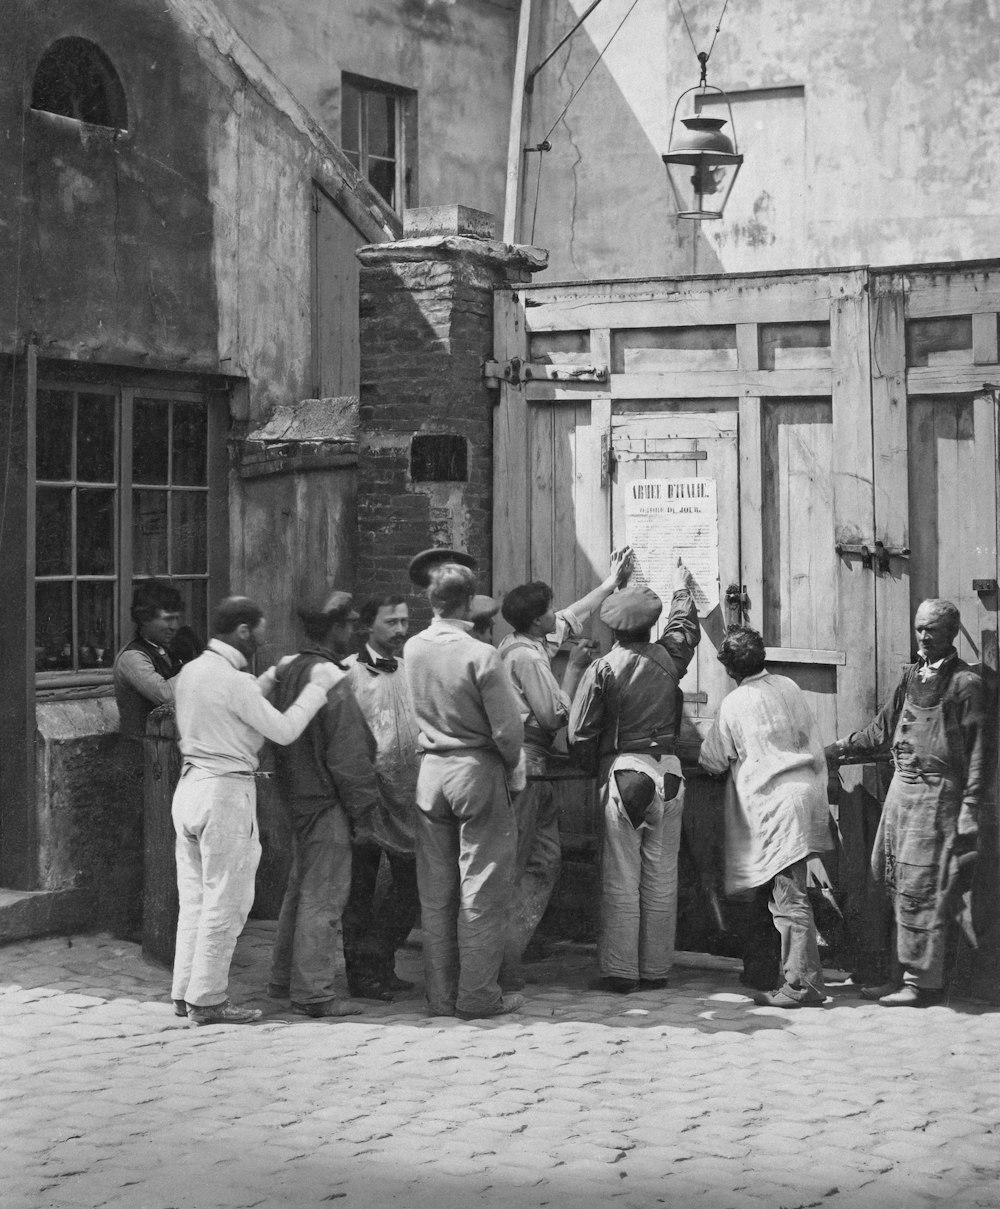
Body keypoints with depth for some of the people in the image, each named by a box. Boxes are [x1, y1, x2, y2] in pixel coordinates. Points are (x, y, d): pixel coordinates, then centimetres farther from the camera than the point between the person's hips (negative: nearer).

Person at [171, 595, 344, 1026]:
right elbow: (284, 730, -13)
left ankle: (184, 992, 18)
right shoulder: (231, 680, -16)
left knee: (194, 897, 14)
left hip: (190, 787, 9)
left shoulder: (191, 671, 10)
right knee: (224, 901, -1)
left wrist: (271, 678, 21)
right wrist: (316, 687, -4)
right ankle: (207, 999, 2)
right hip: (226, 792, -9)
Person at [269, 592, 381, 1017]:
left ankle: (283, 978, 27)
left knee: (300, 888, 19)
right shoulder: (331, 679, -18)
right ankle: (314, 991, -1)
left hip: (297, 795, 9)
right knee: (324, 895, -4)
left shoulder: (287, 673, 10)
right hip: (326, 800, -9)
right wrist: (362, 813, -12)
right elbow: (348, 754, -18)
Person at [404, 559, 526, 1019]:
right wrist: (509, 766, 3)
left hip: (430, 772, 5)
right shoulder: (480, 655, -16)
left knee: (435, 892, 11)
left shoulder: (412, 649, 0)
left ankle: (440, 994, 16)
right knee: (481, 890, 2)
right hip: (477, 772, -5)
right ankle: (477, 994, 5)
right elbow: (508, 728, -14)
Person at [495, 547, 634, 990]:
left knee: (544, 862, 13)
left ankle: (506, 958, 14)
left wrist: (610, 583, 39)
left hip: (529, 770, 10)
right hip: (524, 767, -10)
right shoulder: (528, 656, -14)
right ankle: (503, 969, -7)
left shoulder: (520, 644, 15)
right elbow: (556, 715, -14)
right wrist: (574, 667, -4)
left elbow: (571, 618, 31)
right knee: (512, 870, -9)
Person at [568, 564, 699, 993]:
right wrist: (681, 589, 43)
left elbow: (579, 735, -6)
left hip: (622, 772, -3)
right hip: (668, 772, 3)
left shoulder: (603, 668, -6)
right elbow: (685, 626, 25)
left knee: (621, 878, 1)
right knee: (661, 877, 7)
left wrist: (595, 769, 12)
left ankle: (620, 970, 2)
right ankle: (655, 969, 11)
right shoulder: (668, 658, 1)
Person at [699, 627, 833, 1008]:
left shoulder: (733, 705, -4)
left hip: (774, 805, -6)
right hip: (807, 791, 6)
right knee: (791, 893, 14)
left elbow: (713, 762, 7)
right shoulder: (790, 688, 10)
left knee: (789, 898, -7)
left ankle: (804, 984, -9)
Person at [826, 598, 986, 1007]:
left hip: (936, 791, -7)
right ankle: (908, 973, 16)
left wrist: (969, 814, -11)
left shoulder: (965, 682, -7)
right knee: (891, 877, 7)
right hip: (901, 784, 7)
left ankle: (923, 982, 2)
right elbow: (882, 729, 21)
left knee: (918, 886, -6)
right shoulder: (911, 675, 12)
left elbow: (975, 753, -8)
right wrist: (838, 749, 17)